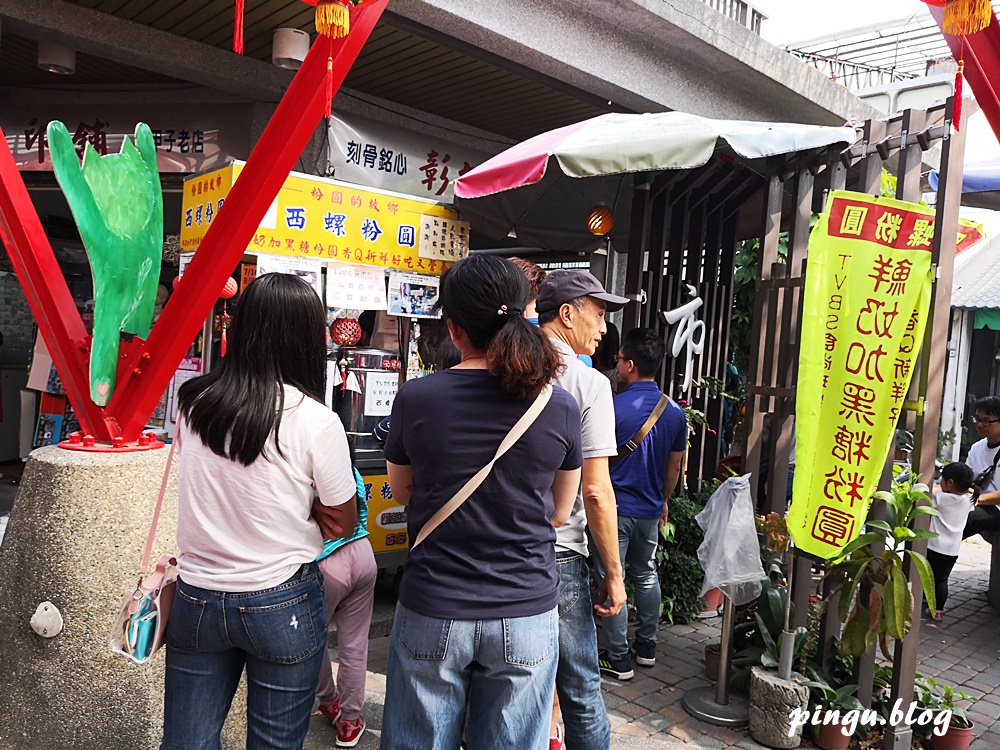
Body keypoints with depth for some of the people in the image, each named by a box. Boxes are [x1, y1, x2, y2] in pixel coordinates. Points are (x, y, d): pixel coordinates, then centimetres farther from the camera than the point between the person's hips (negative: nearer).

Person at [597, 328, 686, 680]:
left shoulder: (613, 407, -17)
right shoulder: (675, 412, 0)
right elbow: (674, 467, 9)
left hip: (615, 508, -6)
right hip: (650, 509, 6)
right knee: (646, 576, 20)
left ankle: (618, 660, 11)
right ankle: (647, 648, 31)